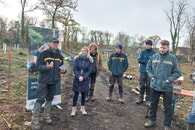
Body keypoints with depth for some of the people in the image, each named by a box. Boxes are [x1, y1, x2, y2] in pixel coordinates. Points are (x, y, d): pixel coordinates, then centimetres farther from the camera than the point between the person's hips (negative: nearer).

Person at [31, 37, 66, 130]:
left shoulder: (59, 56, 9)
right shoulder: (44, 54, -8)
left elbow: (61, 66, 19)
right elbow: (38, 66, -12)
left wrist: (63, 70, -4)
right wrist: (46, 67, -31)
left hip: (53, 81, 6)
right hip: (44, 81, -5)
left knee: (50, 99, 15)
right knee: (41, 99, -8)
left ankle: (46, 116, 32)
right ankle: (34, 121, 3)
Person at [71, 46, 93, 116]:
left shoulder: (89, 60, -2)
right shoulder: (77, 58, -4)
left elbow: (89, 70, -4)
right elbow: (75, 68, -5)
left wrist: (83, 77, -15)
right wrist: (78, 76, -16)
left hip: (85, 79, 1)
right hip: (77, 79, -1)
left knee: (84, 94, 10)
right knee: (76, 94, 5)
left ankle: (83, 108, 26)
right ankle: (74, 109, 16)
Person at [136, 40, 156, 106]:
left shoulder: (154, 53, 0)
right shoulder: (142, 52, 7)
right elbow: (139, 60, -6)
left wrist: (144, 61, -13)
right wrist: (148, 60, -11)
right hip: (142, 71, 2)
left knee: (148, 86, 2)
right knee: (142, 85, 9)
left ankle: (148, 99, 14)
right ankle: (141, 98, 21)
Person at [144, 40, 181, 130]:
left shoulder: (172, 58, -7)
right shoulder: (154, 56, 1)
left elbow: (177, 72, -2)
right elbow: (148, 67, 11)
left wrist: (169, 79, -13)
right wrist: (151, 76, -2)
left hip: (167, 87, -3)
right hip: (154, 86, 3)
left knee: (167, 107, 10)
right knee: (153, 104, 17)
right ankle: (152, 120, 35)